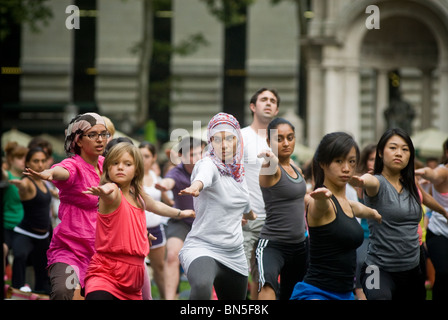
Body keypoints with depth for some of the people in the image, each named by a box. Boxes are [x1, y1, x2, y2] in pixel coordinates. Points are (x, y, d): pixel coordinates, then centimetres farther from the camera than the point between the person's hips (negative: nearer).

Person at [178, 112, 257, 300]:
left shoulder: (238, 170, 8)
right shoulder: (208, 164, -13)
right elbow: (204, 175, -40)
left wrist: (249, 213, 51)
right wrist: (196, 186, -62)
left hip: (235, 254, 8)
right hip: (202, 247, -8)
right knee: (202, 287, -38)